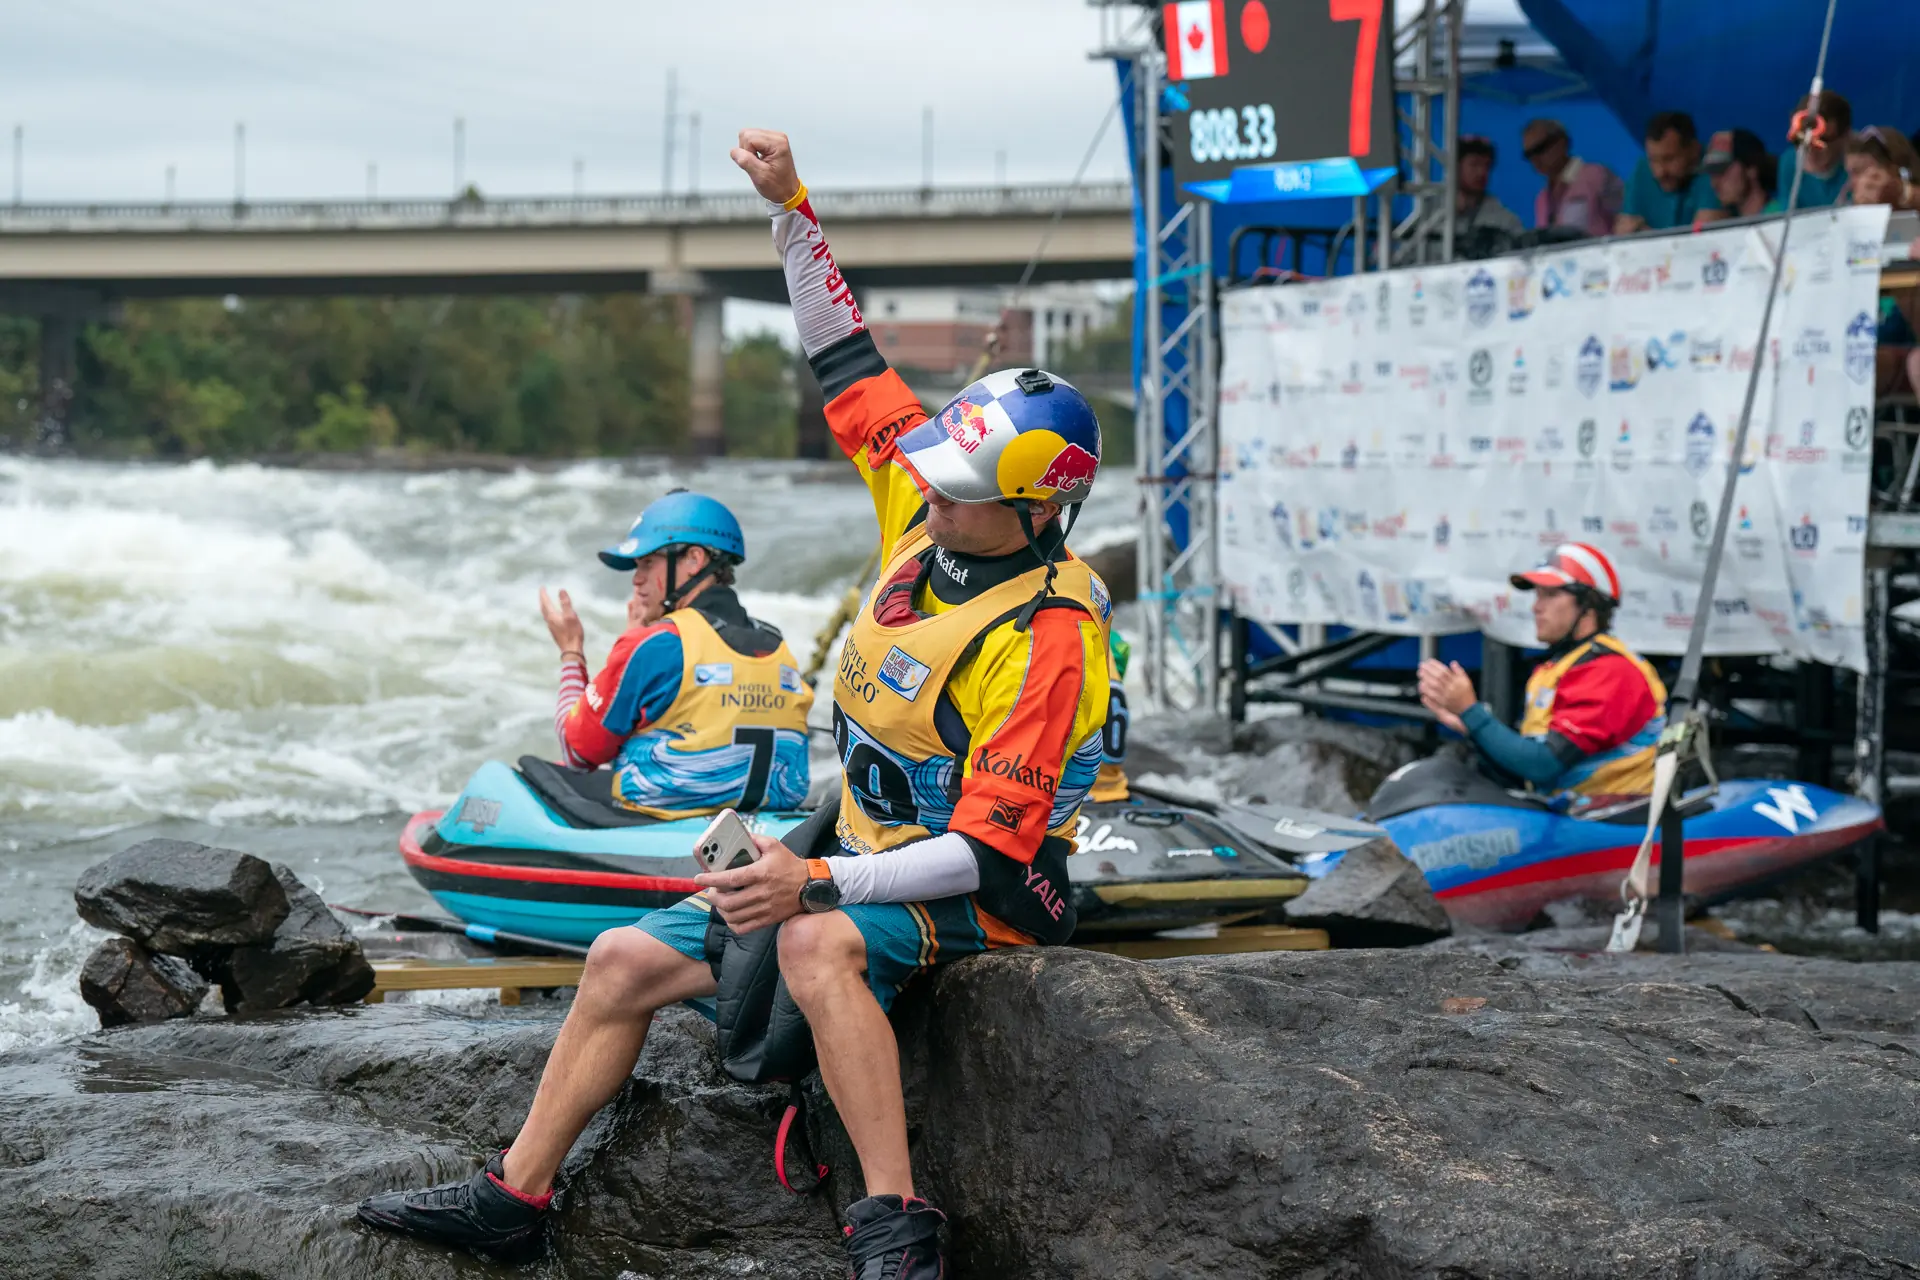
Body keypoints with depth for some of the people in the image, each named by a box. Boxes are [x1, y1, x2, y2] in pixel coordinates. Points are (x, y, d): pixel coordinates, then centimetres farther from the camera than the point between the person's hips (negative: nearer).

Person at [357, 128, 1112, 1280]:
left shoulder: (1045, 635, -25)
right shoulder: (930, 514, -3)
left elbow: (988, 848, -28)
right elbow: (847, 363, 7)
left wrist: (820, 883, -36)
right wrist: (792, 208, -2)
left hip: (980, 896, -9)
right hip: (864, 865, 9)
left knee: (819, 942, -41)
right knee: (627, 959, 6)